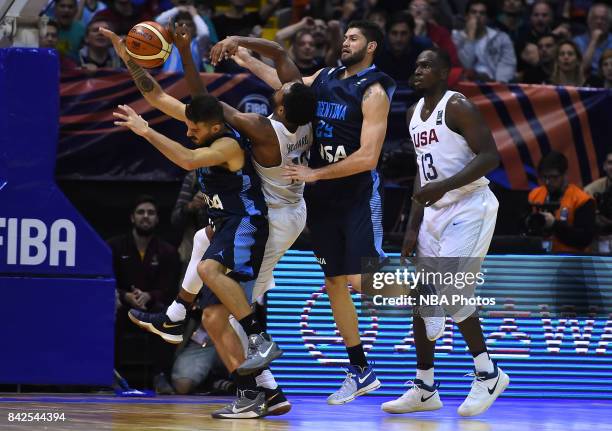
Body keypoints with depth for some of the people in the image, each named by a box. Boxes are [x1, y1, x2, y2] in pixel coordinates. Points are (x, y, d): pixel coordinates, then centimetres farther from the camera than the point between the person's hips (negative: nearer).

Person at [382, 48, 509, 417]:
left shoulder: (458, 107, -13)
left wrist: (444, 186, -28)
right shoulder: (415, 113, 14)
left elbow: (491, 156, -20)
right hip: (436, 212, 9)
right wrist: (414, 227, 14)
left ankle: (488, 374, -3)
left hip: (470, 208, -9)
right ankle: (425, 389, 14)